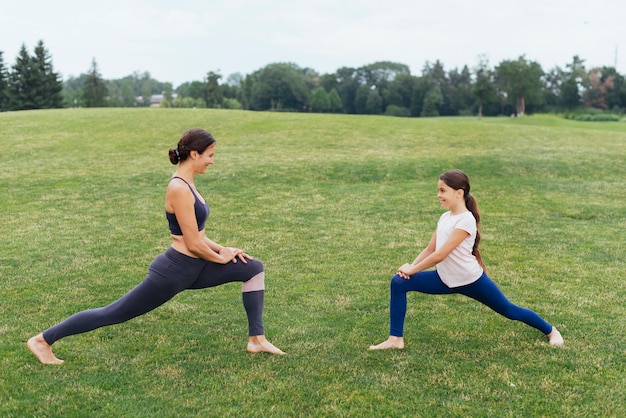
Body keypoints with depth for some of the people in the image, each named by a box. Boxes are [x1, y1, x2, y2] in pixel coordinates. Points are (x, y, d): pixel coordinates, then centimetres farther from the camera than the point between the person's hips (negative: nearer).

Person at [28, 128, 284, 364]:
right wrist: (220, 257, -5)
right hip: (173, 270, -10)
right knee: (114, 313, 0)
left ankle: (257, 339, 12)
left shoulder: (186, 184, 8)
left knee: (254, 269, 8)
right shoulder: (179, 189, -22)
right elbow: (193, 244, -21)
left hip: (191, 268, 10)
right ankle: (43, 339, 14)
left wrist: (222, 249, 7)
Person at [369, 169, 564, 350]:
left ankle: (551, 331, 36)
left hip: (471, 280, -7)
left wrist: (411, 269, -16)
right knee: (399, 282, -8)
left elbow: (440, 255, -23)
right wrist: (410, 266, -8)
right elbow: (430, 249, 7)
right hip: (445, 280, 7)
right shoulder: (445, 217, 4)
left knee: (508, 310, 9)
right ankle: (395, 339, -3)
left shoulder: (466, 220, -21)